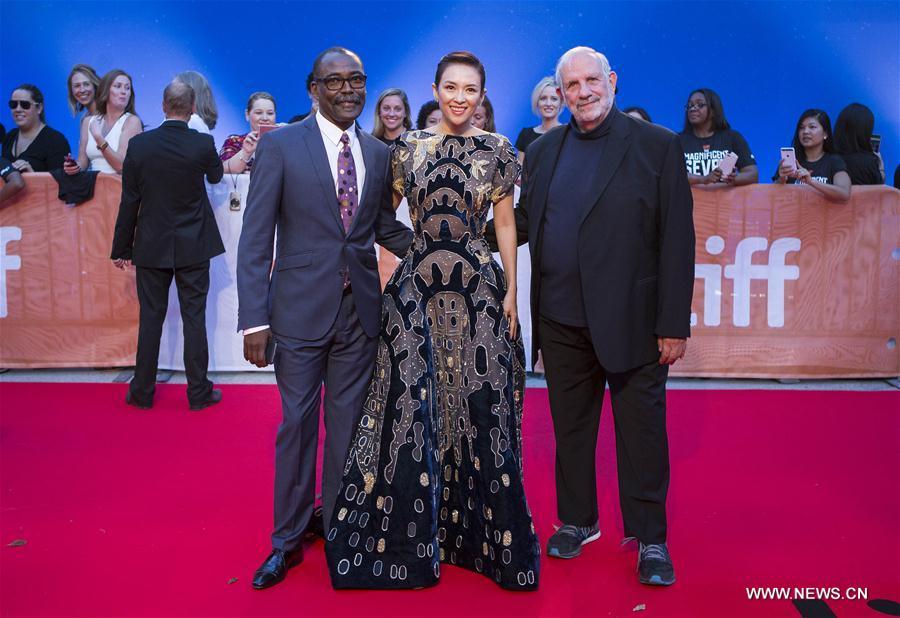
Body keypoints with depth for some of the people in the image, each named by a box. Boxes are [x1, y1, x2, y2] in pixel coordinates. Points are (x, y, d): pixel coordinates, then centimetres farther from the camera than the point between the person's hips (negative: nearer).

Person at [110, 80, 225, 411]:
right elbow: (216, 176, 12)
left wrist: (121, 248, 6)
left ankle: (142, 392, 19)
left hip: (151, 247, 1)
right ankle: (199, 393, 13)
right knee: (194, 319, 5)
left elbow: (129, 202, -2)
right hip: (193, 247, -1)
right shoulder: (203, 144, -10)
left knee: (150, 319, 9)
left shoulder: (139, 144, -7)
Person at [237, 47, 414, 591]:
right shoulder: (281, 146, -4)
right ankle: (288, 540, 23)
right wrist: (254, 319, -13)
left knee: (347, 422, 13)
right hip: (302, 307, -3)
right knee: (297, 423, 6)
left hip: (360, 308, 3)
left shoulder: (379, 153, 8)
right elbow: (256, 239, -7)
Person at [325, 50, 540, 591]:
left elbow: (505, 223, 5)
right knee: (412, 408, 5)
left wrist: (511, 291, 1)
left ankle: (482, 530, 23)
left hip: (479, 288, -1)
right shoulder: (409, 147, 6)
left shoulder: (497, 150, 4)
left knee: (480, 408, 4)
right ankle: (412, 531, 24)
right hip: (416, 288, 1)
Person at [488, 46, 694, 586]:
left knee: (642, 430, 6)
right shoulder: (544, 150, 10)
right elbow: (523, 223, 15)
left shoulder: (658, 145, -3)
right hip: (562, 321, 4)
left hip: (632, 320, -4)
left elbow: (677, 239, -7)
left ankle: (650, 538, 23)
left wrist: (674, 324, -11)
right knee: (570, 427, 15)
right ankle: (577, 520, 34)